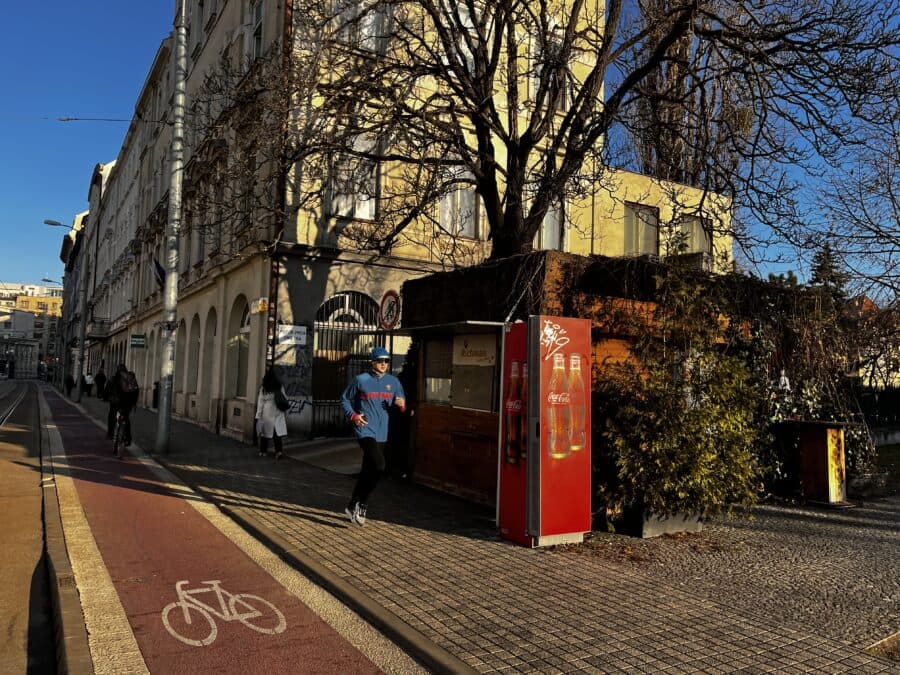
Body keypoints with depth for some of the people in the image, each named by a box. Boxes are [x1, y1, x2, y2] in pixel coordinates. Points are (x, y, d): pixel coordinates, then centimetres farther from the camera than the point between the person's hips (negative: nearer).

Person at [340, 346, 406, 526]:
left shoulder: (394, 382, 9)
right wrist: (353, 415, -8)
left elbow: (401, 406, 16)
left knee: (368, 471, 12)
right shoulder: (361, 380, -2)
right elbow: (345, 399, 7)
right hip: (365, 430, -5)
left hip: (382, 433, 5)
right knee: (378, 466, -20)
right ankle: (361, 504, -4)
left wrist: (402, 405, -8)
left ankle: (353, 506, 27)